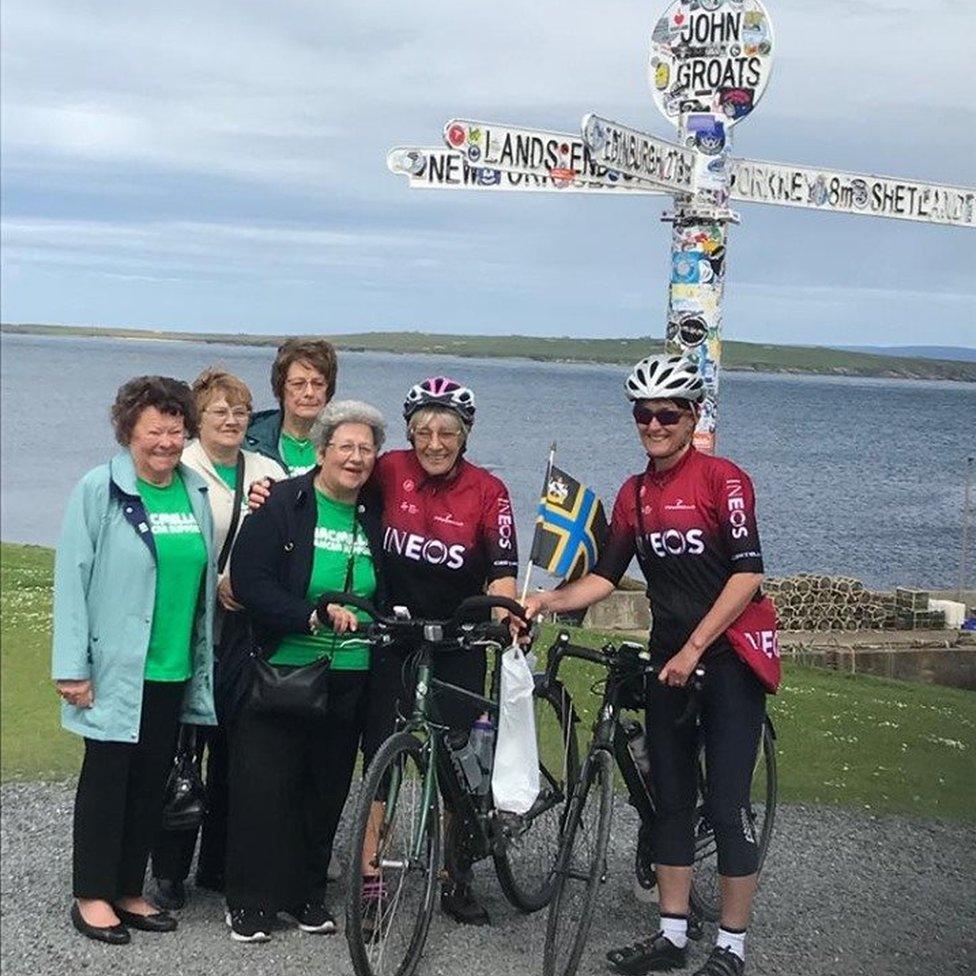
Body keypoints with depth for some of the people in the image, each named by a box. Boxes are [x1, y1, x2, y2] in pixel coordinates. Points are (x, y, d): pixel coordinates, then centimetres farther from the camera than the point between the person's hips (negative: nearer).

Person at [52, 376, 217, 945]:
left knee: (153, 780, 11)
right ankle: (92, 896, 14)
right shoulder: (100, 490, -7)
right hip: (116, 667, -5)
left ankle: (130, 891, 23)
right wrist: (72, 667, -13)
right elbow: (73, 577, -9)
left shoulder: (196, 493, 8)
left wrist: (205, 659, 14)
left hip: (175, 668, 5)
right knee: (107, 776, 2)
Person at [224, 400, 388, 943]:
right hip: (280, 671, -4)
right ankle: (251, 903, 10)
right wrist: (312, 617, -22)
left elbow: (390, 592, 19)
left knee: (327, 791, 11)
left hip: (349, 683, 4)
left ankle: (308, 894, 25)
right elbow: (249, 581, -14)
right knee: (263, 789, -2)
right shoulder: (282, 504, -6)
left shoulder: (375, 516, 8)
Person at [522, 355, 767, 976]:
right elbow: (606, 577, 11)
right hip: (669, 660, 7)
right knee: (670, 800, 11)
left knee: (728, 804, -3)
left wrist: (694, 648, -19)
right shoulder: (634, 495, 10)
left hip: (727, 657, -6)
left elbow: (747, 574, -16)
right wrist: (547, 601, -6)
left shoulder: (723, 480, -10)